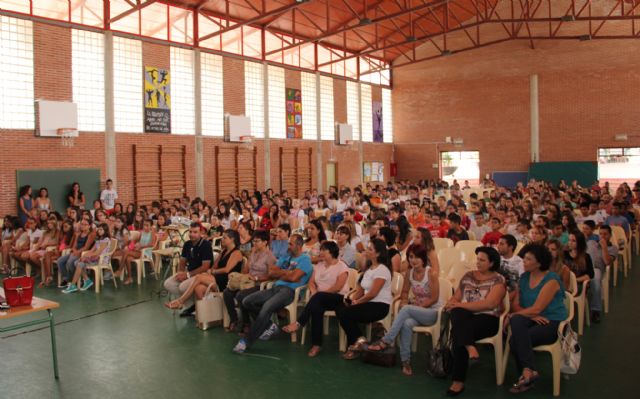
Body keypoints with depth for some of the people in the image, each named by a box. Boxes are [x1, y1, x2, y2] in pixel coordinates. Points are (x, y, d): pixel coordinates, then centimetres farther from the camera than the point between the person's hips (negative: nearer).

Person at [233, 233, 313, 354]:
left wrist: (279, 274, 2)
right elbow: (271, 272, 15)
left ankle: (246, 341, -25)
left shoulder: (305, 259, 0)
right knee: (246, 302, -5)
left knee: (267, 307, -34)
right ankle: (269, 326, 7)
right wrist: (286, 273, 0)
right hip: (276, 287, 8)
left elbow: (293, 277, -14)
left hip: (290, 290, -8)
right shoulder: (285, 257, 24)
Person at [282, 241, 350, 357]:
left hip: (338, 298, -4)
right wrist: (314, 292, -12)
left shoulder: (341, 266, -3)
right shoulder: (318, 265, 19)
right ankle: (316, 344, -36)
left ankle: (298, 323, -36)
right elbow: (311, 282, 11)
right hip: (321, 299, 4)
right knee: (317, 306, -33)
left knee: (318, 298, -37)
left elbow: (337, 287, -14)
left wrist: (318, 294, -14)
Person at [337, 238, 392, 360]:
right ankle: (357, 340, -1)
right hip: (369, 303, 9)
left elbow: (372, 293, -20)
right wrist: (351, 299, -4)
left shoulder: (382, 270, -14)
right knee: (339, 309, -11)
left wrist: (356, 302, -9)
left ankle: (356, 342, 3)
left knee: (346, 314, -21)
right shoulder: (369, 268, 15)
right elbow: (361, 290, 13)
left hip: (380, 305, -9)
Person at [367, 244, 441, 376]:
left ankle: (386, 341, -27)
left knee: (406, 309, -32)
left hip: (432, 312, -4)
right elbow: (405, 292, 14)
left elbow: (434, 299, -14)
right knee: (406, 324, -32)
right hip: (415, 312, 4)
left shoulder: (431, 274, -13)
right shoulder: (409, 273, 2)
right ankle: (406, 361, -26)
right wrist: (404, 301, -10)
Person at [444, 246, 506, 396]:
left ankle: (459, 380, -24)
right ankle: (470, 347, -45)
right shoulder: (468, 276, 17)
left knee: (458, 334, -31)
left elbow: (489, 304, -15)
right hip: (464, 317, 4)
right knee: (457, 312, -33)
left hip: (487, 319, -4)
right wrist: (452, 304, -10)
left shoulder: (498, 280, 0)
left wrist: (461, 304, -14)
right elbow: (455, 298, 16)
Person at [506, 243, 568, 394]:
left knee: (515, 340, -27)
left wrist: (512, 315, -14)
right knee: (517, 321, -30)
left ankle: (526, 373, -8)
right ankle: (529, 371, -26)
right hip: (532, 319, 6)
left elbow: (537, 309, -19)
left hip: (552, 323, -5)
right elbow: (516, 304, 5)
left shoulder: (551, 280, -13)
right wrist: (530, 314, -15)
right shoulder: (524, 277, 7)